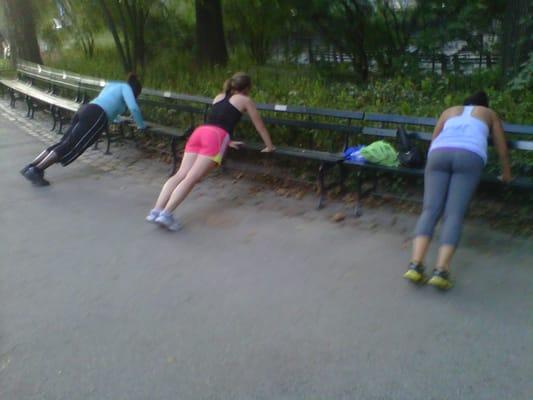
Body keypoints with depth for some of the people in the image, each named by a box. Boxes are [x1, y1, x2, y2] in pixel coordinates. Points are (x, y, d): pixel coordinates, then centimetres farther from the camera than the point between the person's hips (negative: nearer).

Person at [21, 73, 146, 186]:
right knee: (71, 147, -16)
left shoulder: (112, 85, 37)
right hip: (96, 116, -8)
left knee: (63, 143, 0)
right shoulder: (126, 87, 13)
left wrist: (117, 119, 58)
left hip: (85, 110, 8)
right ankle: (36, 171, -26)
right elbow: (134, 108, -2)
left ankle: (30, 167, -10)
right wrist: (141, 125, 13)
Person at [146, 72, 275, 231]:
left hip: (200, 131, 6)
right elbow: (259, 125, 23)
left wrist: (227, 141, 52)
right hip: (215, 137, -6)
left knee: (181, 174, -3)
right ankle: (166, 214, -26)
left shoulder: (219, 97, 33)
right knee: (192, 178, -15)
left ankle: (156, 210, -15)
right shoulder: (245, 100, 18)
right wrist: (269, 146, 31)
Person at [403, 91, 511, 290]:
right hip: (469, 157, -2)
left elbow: (433, 140, 39)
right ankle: (441, 271, -27)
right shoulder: (490, 114, 34)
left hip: (439, 154, 2)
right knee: (454, 214, -11)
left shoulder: (449, 111, 37)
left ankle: (415, 265, -25)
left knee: (430, 209, -7)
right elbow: (502, 148, 35)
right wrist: (506, 173, 48)